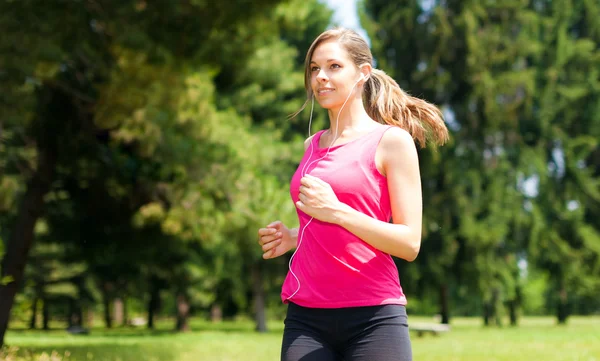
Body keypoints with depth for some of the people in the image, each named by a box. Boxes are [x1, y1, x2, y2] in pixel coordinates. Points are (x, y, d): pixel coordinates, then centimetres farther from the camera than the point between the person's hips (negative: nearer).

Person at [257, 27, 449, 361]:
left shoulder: (392, 141, -1)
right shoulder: (313, 146, 16)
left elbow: (409, 243, -8)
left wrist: (337, 212, -18)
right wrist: (293, 238, 9)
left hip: (373, 317, -5)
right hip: (306, 319, 5)